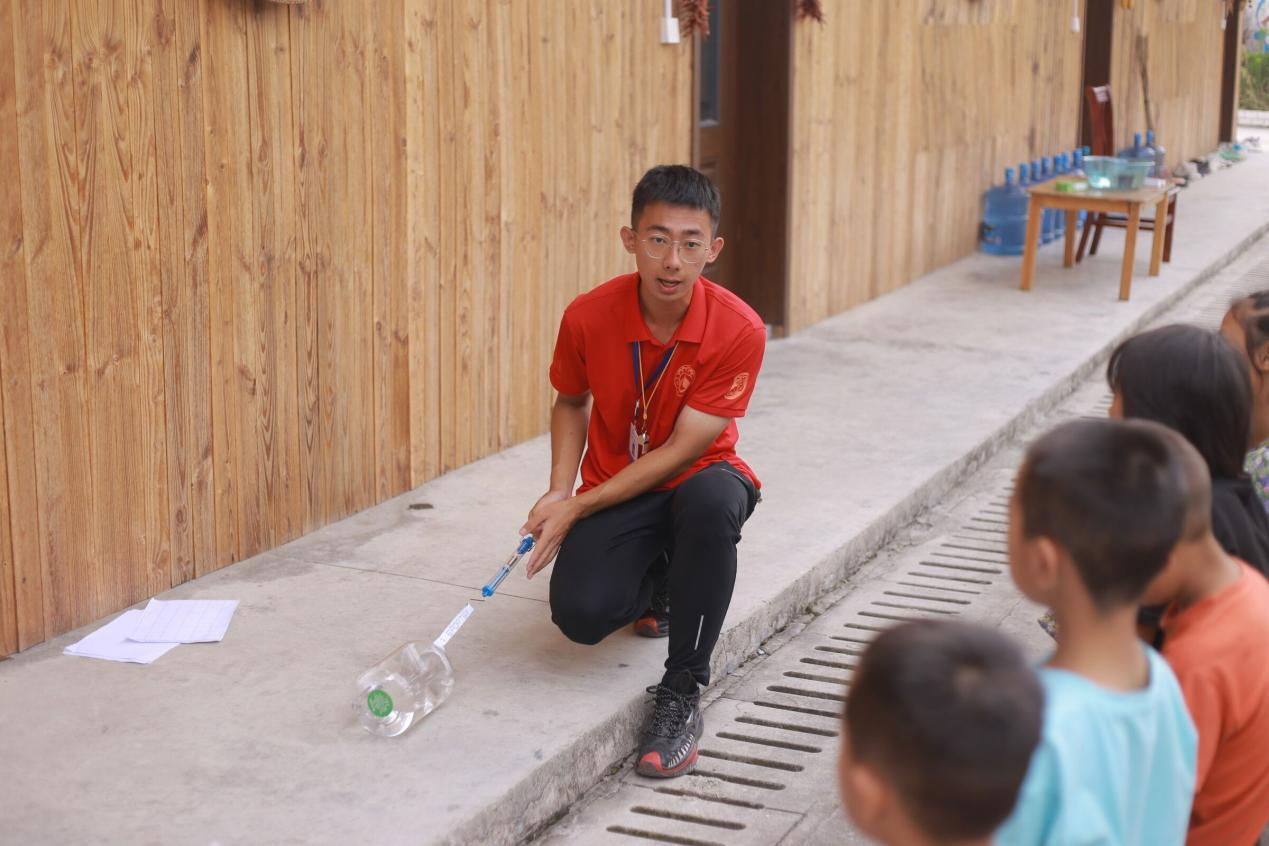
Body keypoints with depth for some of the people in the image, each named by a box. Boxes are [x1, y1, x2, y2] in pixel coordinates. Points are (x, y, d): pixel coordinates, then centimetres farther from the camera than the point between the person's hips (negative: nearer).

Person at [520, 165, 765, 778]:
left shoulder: (738, 331, -22)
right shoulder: (588, 317, -14)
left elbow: (681, 451, -20)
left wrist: (576, 508, -22)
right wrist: (558, 493, -10)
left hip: (697, 479, -2)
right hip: (616, 488, 2)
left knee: (713, 501, -40)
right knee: (580, 613, -24)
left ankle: (681, 693, -24)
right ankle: (658, 583, 16)